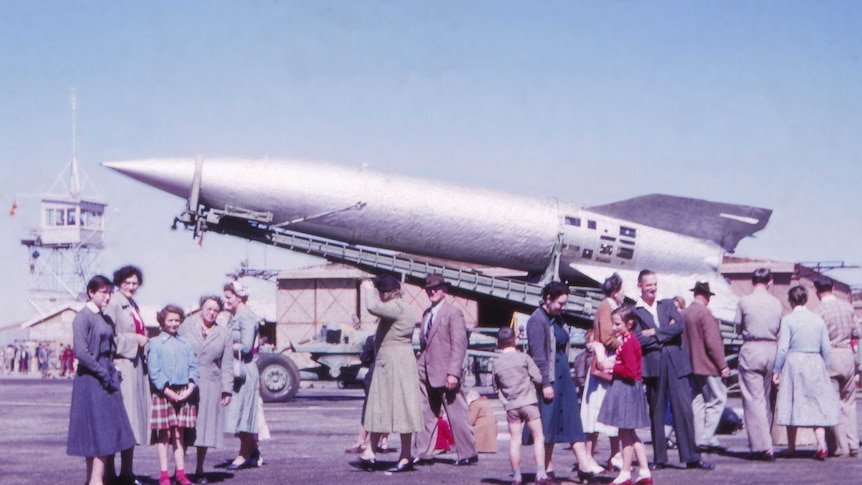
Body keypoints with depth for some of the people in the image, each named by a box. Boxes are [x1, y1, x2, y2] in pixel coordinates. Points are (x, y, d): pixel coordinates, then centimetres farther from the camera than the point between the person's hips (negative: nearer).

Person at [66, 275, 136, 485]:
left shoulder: (106, 319, 15)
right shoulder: (82, 318, -10)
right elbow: (81, 352, -18)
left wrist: (113, 371, 6)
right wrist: (103, 373, -15)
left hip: (106, 379, 8)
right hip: (91, 379, -8)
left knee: (108, 431, 7)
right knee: (100, 430, -11)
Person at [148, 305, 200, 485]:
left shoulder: (186, 345, 13)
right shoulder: (155, 344, 0)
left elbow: (193, 367, 10)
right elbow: (153, 371, -6)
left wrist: (190, 387, -7)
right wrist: (167, 391, -13)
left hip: (183, 394, 4)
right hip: (163, 394, -4)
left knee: (179, 434, 7)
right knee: (163, 435, -1)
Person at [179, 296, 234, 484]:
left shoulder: (224, 334, 12)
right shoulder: (186, 326, 7)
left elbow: (227, 364, 10)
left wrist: (227, 390, 3)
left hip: (210, 385, 1)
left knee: (205, 427, 2)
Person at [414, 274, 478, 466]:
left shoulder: (453, 313, -8)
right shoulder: (427, 313, 17)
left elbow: (459, 345, -13)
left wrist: (453, 373, -19)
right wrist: (420, 363, 12)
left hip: (445, 373, -7)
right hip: (426, 373, 7)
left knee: (457, 414, -1)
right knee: (425, 414, 8)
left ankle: (468, 454, 7)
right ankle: (423, 453, 13)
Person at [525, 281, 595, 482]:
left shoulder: (557, 319, 13)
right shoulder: (537, 320, -13)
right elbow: (538, 355, -17)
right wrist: (546, 383, -20)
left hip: (562, 376, 8)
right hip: (548, 378, -8)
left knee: (572, 420, 3)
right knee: (548, 424, -2)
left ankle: (584, 464, 0)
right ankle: (546, 470, 5)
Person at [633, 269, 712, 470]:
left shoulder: (668, 304, 15)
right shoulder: (634, 312, 6)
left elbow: (679, 326, -1)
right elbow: (638, 339, -8)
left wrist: (654, 333, -7)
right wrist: (666, 332, -5)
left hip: (677, 363, 2)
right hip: (653, 366, -2)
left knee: (684, 410, -3)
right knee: (656, 414, 4)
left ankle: (692, 457, -1)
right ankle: (660, 459, 10)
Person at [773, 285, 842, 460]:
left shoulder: (788, 319, -5)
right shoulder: (818, 319, 5)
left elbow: (783, 348, -9)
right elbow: (826, 349, 6)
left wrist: (777, 371, -2)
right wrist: (825, 369, 16)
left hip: (794, 362, -3)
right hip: (816, 364, 3)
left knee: (792, 404, 5)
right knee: (818, 405, 5)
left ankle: (791, 448, 10)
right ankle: (821, 446, -8)